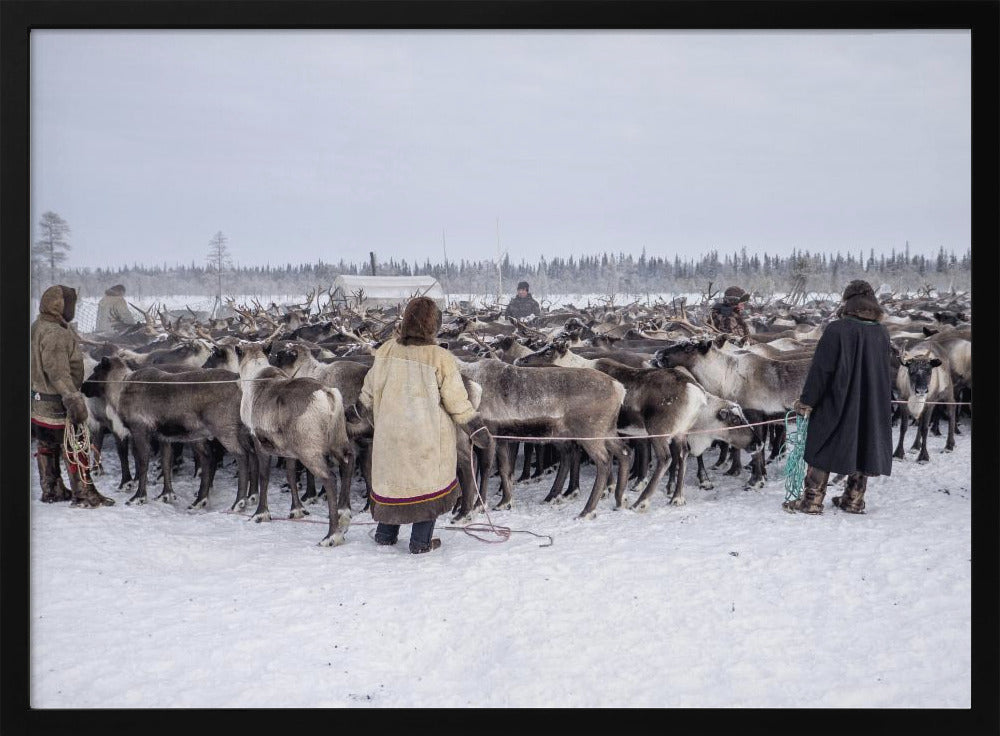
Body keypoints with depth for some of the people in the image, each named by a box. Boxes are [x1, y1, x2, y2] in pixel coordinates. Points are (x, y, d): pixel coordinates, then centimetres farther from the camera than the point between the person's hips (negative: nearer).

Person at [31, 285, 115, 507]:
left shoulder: (37, 327, 11)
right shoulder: (55, 334, -22)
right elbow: (58, 373, -28)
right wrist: (73, 398, -28)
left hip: (39, 401, 10)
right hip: (56, 403, -10)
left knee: (47, 445, 18)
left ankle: (51, 489, 29)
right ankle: (84, 494, 2)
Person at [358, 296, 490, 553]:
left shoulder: (386, 351, -3)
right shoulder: (440, 358, -15)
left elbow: (369, 390, 10)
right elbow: (458, 402, -9)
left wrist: (366, 409, 30)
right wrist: (478, 429, 2)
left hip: (389, 434, 4)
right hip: (428, 436, -4)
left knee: (391, 479, 18)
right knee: (428, 481, 10)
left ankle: (385, 534, 30)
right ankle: (421, 542, 15)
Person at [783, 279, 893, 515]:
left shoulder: (836, 330, -15)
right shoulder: (881, 332, 1)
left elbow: (820, 369, -16)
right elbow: (887, 372, 12)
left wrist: (806, 401, -9)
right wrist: (883, 403, 24)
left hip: (837, 404, -5)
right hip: (873, 407, 5)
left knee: (823, 450, 4)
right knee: (862, 449, 14)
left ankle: (812, 500, 6)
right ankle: (854, 500, 21)